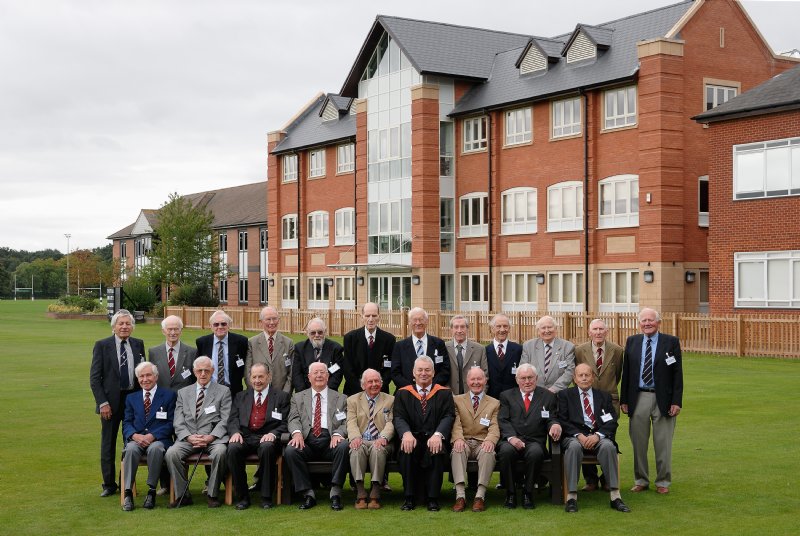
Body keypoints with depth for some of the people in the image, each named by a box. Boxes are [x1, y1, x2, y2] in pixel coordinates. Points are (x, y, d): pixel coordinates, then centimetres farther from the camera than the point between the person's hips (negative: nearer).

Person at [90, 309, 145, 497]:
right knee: (108, 445, 6)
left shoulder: (138, 344, 6)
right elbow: (94, 377, -4)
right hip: (111, 401, -2)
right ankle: (109, 485, 18)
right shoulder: (102, 346, -3)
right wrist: (103, 402, -11)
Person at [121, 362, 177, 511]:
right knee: (131, 449, -33)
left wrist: (153, 436, -14)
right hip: (137, 439, 2)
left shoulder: (169, 395, 10)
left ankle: (151, 491, -26)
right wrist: (135, 435, -11)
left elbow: (171, 423, 1)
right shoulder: (131, 398, 21)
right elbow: (127, 423, 12)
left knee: (155, 448, -37)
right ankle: (127, 492, -31)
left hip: (159, 439, -2)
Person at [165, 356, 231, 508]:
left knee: (220, 451, -35)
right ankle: (183, 495, -14)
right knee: (171, 453, -27)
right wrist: (189, 437, -10)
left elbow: (225, 420, 1)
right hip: (188, 438, 2)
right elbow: (178, 422, 9)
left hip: (213, 437, -2)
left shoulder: (223, 391, 11)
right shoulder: (183, 393, 19)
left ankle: (212, 495, -20)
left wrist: (210, 437, -15)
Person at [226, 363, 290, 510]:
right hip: (245, 436, 3)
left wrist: (273, 434, -16)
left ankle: (266, 497, -26)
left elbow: (285, 424, 4)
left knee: (267, 448, -37)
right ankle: (242, 497, -18)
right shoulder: (240, 397, 23)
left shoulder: (281, 397, 13)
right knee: (233, 449, -31)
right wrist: (235, 432, -9)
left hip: (267, 438, -2)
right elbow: (232, 420, 13)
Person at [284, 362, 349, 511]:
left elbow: (346, 422, 10)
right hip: (307, 441, 1)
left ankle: (335, 493, -26)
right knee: (290, 450, -31)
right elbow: (294, 419, 8)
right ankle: (308, 494, -20)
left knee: (343, 447, -34)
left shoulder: (341, 399, 20)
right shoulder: (298, 397, 22)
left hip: (330, 441, -1)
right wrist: (297, 432, -15)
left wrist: (337, 434, -13)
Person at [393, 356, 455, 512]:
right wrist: (406, 433, -23)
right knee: (406, 451, -32)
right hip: (412, 438, 1)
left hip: (434, 440, -1)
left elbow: (448, 417, -2)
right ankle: (410, 497, -21)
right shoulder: (402, 393, 13)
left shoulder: (444, 393, 11)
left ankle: (432, 498, -22)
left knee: (437, 451, -34)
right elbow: (399, 418, 1)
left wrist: (438, 434, -23)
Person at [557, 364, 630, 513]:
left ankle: (615, 497, -33)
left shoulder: (604, 396, 20)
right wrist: (578, 435, -14)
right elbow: (562, 421, 2)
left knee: (608, 446, -33)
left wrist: (598, 435, -12)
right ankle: (571, 497, -36)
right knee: (574, 446, -36)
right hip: (574, 436, -1)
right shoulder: (565, 395, 15)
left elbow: (612, 422, 7)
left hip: (599, 436, 2)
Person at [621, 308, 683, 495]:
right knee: (638, 443, 8)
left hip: (663, 400, -2)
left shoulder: (671, 342, -1)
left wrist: (676, 401, -9)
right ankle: (641, 481, 21)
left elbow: (677, 373, -3)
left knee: (663, 444, 4)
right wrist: (624, 400, 3)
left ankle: (663, 482, 16)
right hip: (638, 399, 2)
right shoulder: (632, 342, 7)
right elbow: (626, 372, 8)